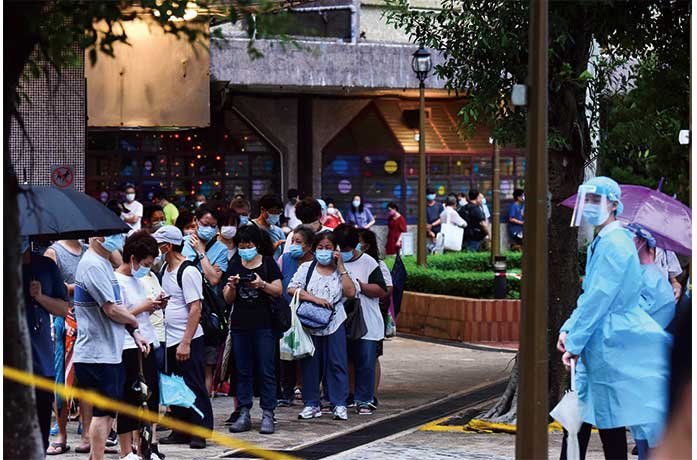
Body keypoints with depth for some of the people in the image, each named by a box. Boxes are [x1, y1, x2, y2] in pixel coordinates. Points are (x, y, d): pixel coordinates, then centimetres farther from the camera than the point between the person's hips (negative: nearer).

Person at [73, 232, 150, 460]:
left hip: (110, 353, 10)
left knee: (107, 412, 13)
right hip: (98, 354, -10)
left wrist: (134, 333, 8)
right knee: (102, 413, -6)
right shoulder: (93, 265, -16)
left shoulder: (103, 263, 16)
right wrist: (134, 322, -1)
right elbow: (111, 309, -19)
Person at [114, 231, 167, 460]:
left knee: (150, 398, 11)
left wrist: (155, 305, 6)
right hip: (128, 348, -9)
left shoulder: (137, 280, 16)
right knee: (129, 400, -2)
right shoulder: (116, 281, -12)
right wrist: (142, 308, -15)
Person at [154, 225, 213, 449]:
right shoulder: (165, 270, 11)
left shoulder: (188, 272, -15)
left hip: (188, 340, -9)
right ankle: (181, 431, 19)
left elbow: (195, 309, -19)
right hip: (170, 339, 9)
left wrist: (185, 343, -22)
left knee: (194, 387, -3)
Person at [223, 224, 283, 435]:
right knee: (242, 371, 5)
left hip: (264, 324, -3)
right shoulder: (234, 267, 13)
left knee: (266, 370, -3)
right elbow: (228, 299, 11)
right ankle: (244, 415, 8)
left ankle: (268, 415, -2)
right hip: (240, 324, 3)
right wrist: (232, 286, -10)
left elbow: (278, 291, -1)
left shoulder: (268, 263, 4)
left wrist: (262, 284, -18)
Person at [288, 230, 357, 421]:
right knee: (309, 364, 3)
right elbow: (292, 289, -5)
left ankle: (339, 404, 3)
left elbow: (351, 292, -7)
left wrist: (340, 266, -6)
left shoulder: (341, 271, 9)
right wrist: (315, 299, -16)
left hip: (334, 324, -1)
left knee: (336, 363, -2)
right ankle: (311, 404, 11)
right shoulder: (307, 268, 8)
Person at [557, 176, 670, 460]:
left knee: (610, 420, -4)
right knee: (579, 415, 10)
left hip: (611, 344, -10)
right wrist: (568, 330, 8)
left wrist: (575, 343, -18)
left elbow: (599, 298, -20)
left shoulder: (615, 243, -15)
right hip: (597, 344, 10)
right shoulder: (601, 243, 16)